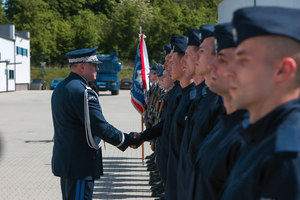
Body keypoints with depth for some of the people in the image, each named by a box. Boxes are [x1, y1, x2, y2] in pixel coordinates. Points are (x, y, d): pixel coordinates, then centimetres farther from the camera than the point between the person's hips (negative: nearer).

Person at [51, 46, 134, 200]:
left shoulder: (60, 88, 12)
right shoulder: (83, 92, -19)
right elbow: (101, 127, -20)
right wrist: (127, 140, -8)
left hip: (64, 160, 10)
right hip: (80, 165, -10)